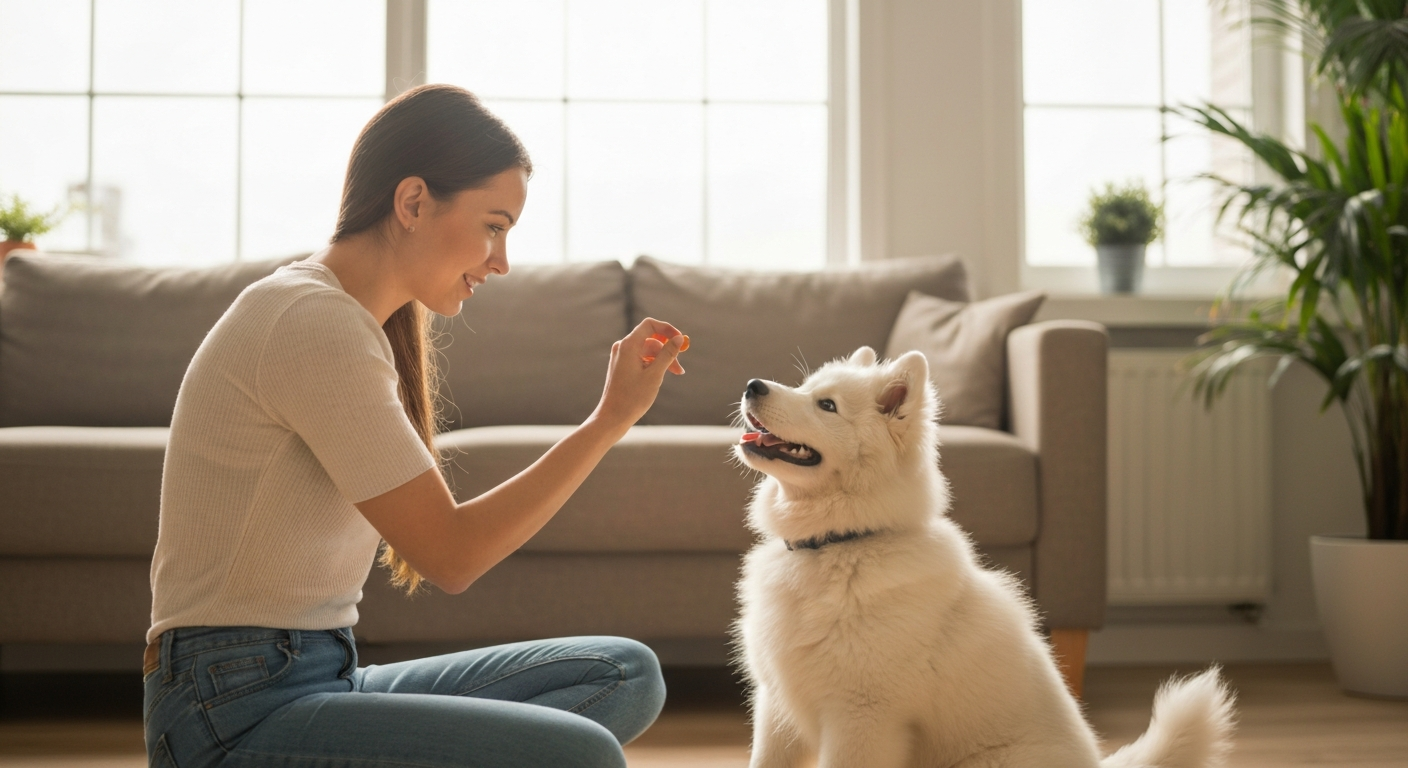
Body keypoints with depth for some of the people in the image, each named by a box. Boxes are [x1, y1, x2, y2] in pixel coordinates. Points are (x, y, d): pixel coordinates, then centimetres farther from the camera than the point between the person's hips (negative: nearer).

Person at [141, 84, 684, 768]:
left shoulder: (363, 325, 16)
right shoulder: (315, 324, -15)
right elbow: (450, 556, -15)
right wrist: (611, 419, -11)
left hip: (324, 678, 10)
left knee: (626, 673, 1)